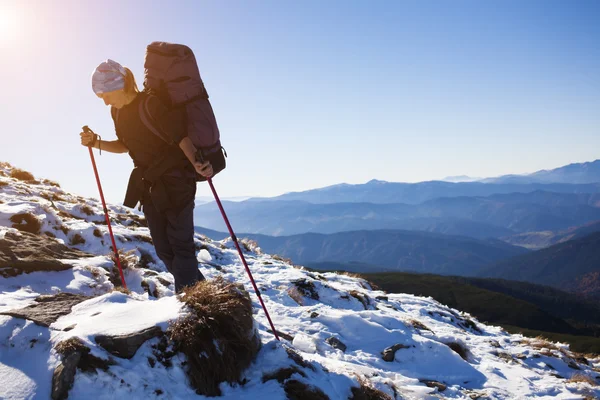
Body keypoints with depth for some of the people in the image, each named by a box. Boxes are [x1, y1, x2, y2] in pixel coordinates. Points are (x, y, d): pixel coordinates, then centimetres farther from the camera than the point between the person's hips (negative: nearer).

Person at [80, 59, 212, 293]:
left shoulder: (151, 104, -18)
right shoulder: (117, 111, 6)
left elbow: (181, 136, -25)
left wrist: (196, 162, -42)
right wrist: (96, 143, 3)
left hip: (176, 182, -8)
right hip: (149, 184, 8)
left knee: (181, 244, -6)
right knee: (163, 249, 10)